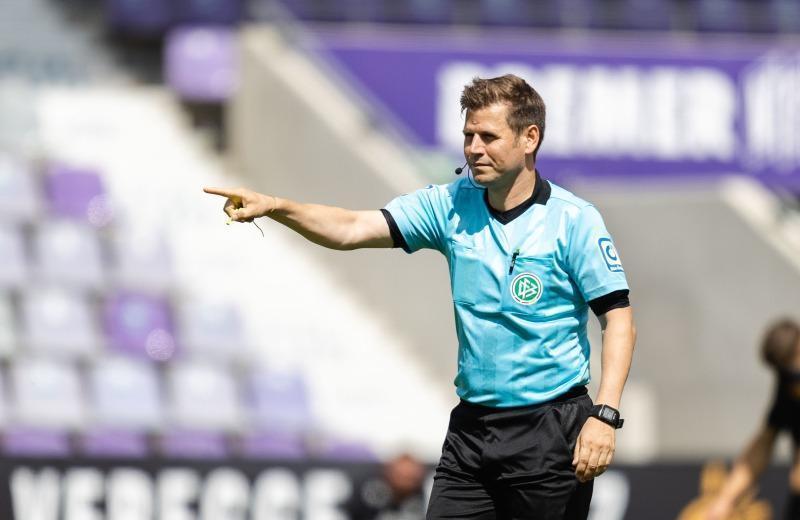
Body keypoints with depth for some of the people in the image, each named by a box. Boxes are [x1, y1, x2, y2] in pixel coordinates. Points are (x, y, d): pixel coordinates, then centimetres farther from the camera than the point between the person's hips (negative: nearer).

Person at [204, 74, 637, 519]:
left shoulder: (575, 220, -8)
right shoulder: (451, 205, 5)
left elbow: (619, 320, -9)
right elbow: (353, 229, -1)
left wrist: (605, 415, -20)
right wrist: (274, 207, -16)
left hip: (550, 429, -5)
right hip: (471, 427, 5)